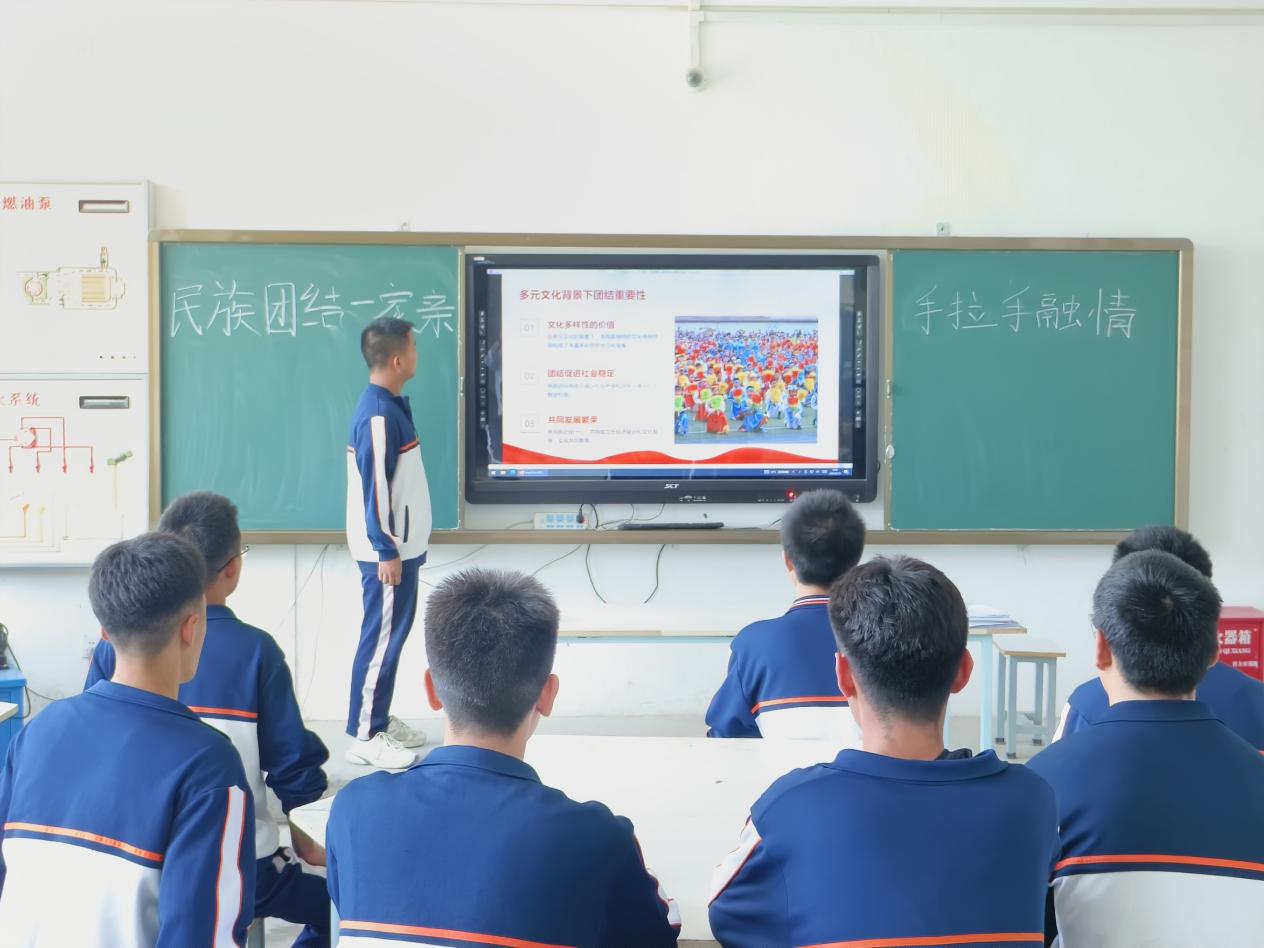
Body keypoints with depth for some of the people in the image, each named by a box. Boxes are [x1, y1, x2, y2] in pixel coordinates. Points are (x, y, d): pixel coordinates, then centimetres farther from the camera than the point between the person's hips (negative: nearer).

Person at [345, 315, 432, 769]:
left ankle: (380, 718, 27)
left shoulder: (391, 406, 9)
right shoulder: (377, 416, -21)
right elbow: (374, 488, -22)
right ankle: (364, 736, 7)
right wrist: (387, 552, -19)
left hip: (401, 544, 10)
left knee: (394, 633, 16)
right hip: (388, 550, -10)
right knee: (382, 637, -2)